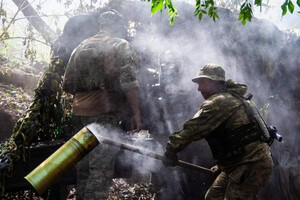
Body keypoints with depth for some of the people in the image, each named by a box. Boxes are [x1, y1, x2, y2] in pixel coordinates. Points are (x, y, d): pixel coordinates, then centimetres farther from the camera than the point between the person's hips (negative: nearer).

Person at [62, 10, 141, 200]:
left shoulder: (81, 46, 17)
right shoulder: (121, 45, 0)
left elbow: (68, 84, 16)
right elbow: (129, 83, -12)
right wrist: (136, 113, -10)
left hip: (79, 113, 6)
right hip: (104, 113, -6)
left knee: (84, 165, 13)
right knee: (102, 167, -6)